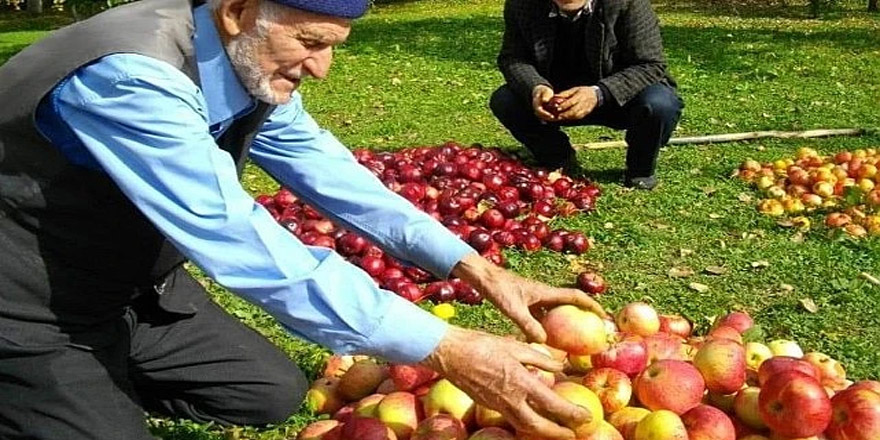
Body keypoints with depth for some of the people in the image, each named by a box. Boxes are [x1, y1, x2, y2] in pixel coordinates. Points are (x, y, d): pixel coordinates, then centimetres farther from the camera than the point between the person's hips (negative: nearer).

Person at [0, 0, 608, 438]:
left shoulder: (255, 64, -7)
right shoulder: (129, 79, -34)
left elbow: (331, 176, -2)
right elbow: (242, 245, -39)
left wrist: (478, 270, -11)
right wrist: (447, 351, -40)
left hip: (135, 290, 8)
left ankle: (113, 379, 22)